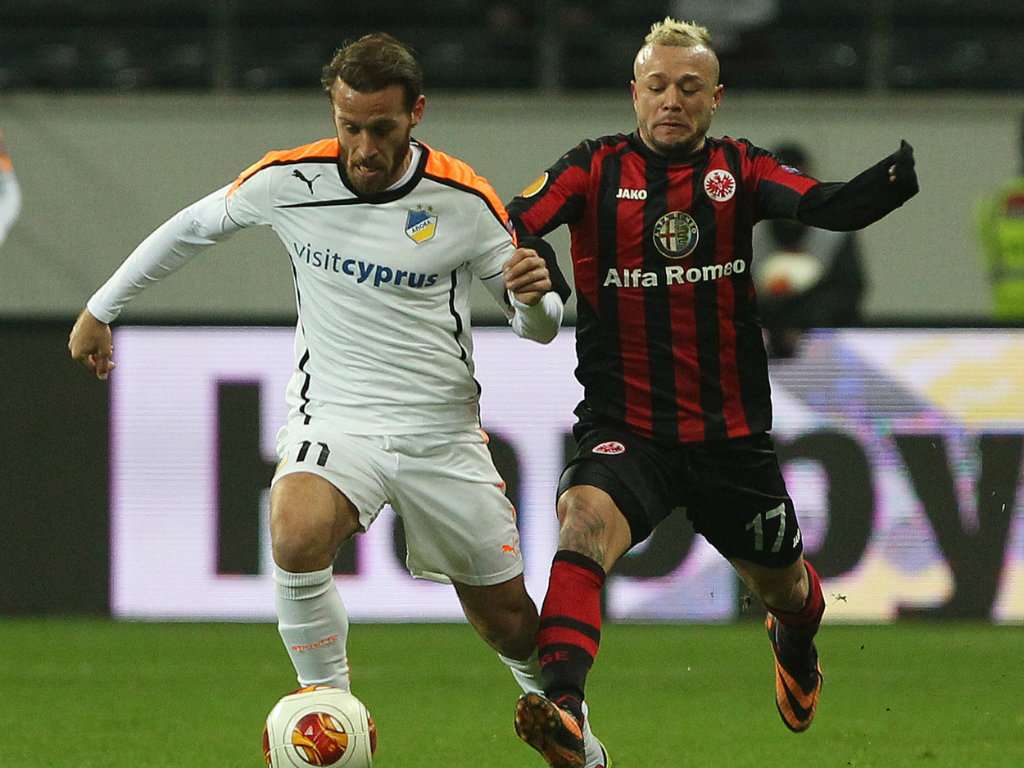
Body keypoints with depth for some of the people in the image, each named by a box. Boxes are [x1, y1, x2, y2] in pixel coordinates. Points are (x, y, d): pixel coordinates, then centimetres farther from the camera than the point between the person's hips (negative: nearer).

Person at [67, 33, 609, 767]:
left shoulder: (466, 201, -8)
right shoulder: (288, 180, -8)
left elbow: (540, 326, 2)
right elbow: (193, 227, 12)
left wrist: (536, 297, -23)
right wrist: (101, 309, 20)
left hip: (444, 433, 1)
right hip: (335, 423, 0)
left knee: (507, 618, 8)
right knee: (297, 539, -33)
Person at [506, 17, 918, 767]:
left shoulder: (738, 169, 1)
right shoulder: (597, 169, -2)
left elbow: (829, 206, -16)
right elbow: (512, 225, -17)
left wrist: (907, 170, -36)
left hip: (732, 436, 2)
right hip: (625, 432, -2)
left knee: (781, 583, 20)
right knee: (586, 519, -33)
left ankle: (795, 640, 58)